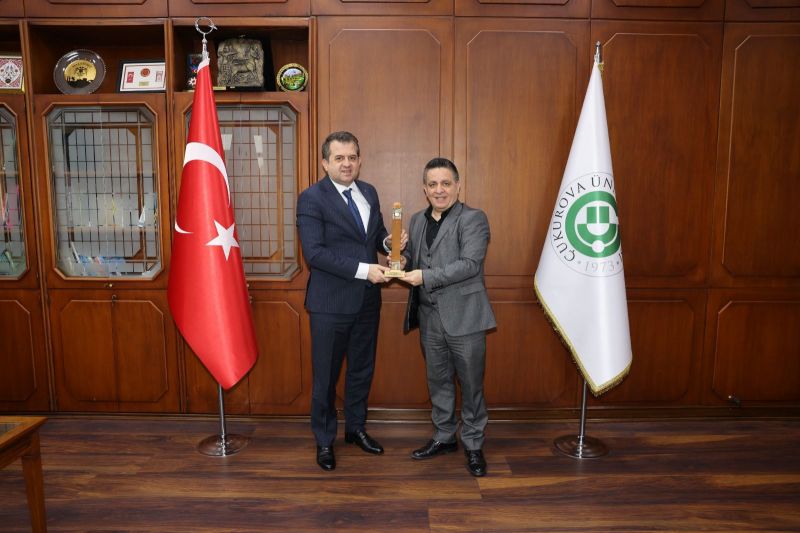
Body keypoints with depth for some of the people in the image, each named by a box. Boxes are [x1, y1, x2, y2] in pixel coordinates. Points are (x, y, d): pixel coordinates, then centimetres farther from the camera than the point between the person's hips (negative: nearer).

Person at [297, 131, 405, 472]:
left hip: (367, 300, 6)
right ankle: (324, 440, 29)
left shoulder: (369, 192, 8)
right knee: (326, 376, 9)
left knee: (362, 369, 19)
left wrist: (388, 241, -6)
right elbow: (314, 253, -20)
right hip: (331, 303, -6)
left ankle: (356, 428, 40)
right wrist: (363, 269, -24)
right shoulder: (311, 198, -12)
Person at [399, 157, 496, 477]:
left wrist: (426, 277, -22)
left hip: (463, 317, -5)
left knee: (471, 384, 7)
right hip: (429, 318, 6)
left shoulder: (473, 219, -8)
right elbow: (411, 259, 16)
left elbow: (470, 264, -19)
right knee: (438, 381, 18)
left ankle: (473, 445, 25)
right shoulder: (418, 220, 12)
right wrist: (400, 259, -7)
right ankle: (444, 437, 35)